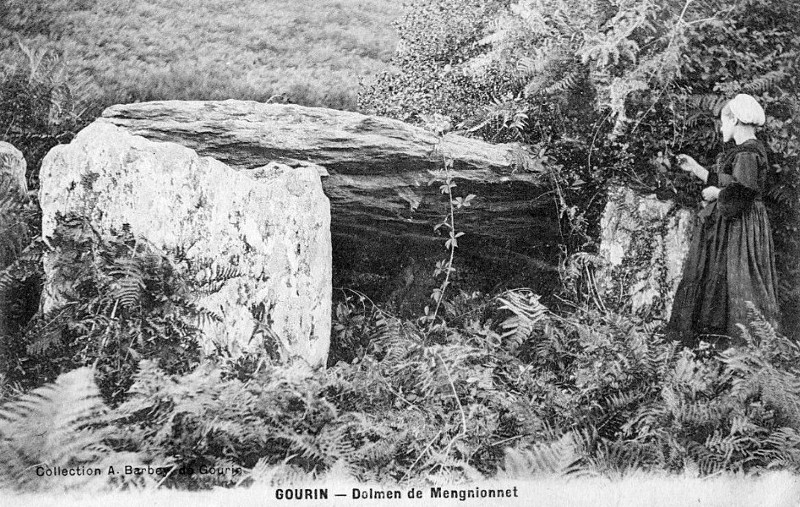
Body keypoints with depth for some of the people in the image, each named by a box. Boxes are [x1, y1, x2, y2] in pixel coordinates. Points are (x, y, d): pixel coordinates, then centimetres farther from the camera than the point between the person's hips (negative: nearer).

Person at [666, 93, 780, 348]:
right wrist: (695, 168, 21)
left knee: (733, 285, -5)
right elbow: (723, 185, 20)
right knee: (712, 280, 12)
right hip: (728, 226, 10)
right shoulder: (744, 151, 14)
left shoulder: (748, 153, -18)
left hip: (740, 229, -10)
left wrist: (715, 193, -11)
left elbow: (740, 193, -27)